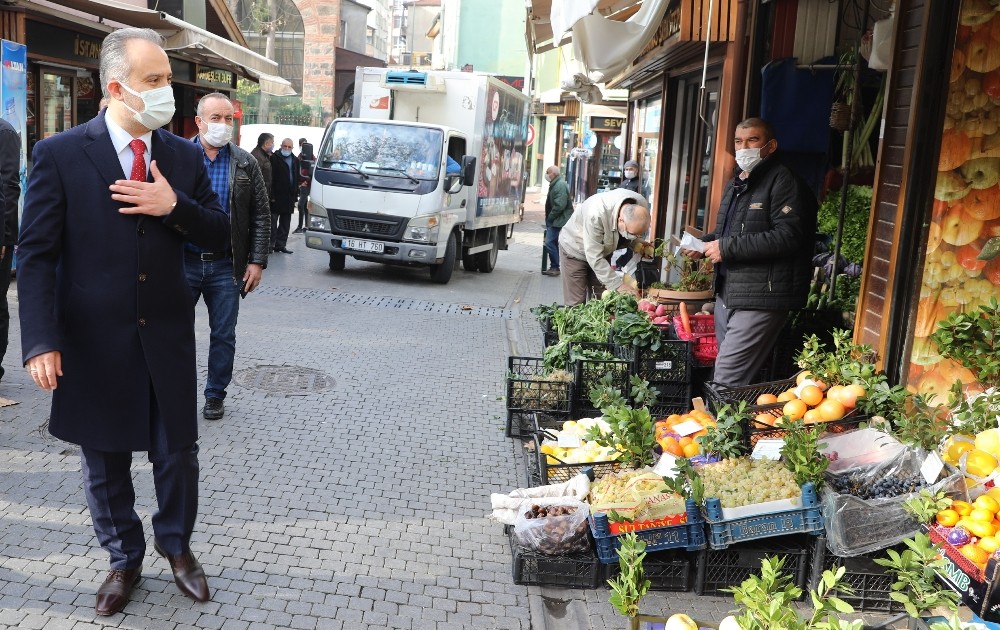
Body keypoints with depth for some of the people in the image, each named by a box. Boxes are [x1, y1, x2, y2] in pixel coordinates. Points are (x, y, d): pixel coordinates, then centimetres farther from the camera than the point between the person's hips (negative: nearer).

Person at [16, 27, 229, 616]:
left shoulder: (185, 155, 2)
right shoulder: (59, 154, -7)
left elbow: (219, 234, 3)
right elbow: (37, 253, -8)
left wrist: (173, 206, -17)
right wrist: (41, 341, -15)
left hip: (168, 336, 2)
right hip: (94, 340, -2)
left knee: (178, 452, 12)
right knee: (105, 462, 14)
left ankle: (176, 544, 37)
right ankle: (124, 560, 35)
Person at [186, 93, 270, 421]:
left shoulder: (245, 163, 3)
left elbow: (261, 216, 4)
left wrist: (257, 261, -2)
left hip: (226, 265, 1)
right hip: (183, 261, -1)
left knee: (223, 335, 9)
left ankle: (215, 394, 25)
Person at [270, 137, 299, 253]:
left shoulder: (295, 160, 14)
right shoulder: (274, 158, -5)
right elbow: (271, 177, -9)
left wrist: (295, 195, 11)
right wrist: (271, 195, -15)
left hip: (289, 197, 6)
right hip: (276, 196, -6)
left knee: (285, 222, 9)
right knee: (273, 221, -2)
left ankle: (280, 245, 14)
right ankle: (270, 244, 2)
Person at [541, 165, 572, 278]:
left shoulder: (560, 185, -17)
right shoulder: (555, 184, 16)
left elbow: (559, 205, -25)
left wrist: (550, 217, -17)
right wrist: (548, 219, 16)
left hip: (557, 221, -11)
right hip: (553, 220, 11)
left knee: (550, 242, -12)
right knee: (553, 243, 14)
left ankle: (555, 267, -6)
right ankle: (554, 267, 21)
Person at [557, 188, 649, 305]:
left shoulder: (641, 207, -23)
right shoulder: (596, 214, -41)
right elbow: (594, 258, -36)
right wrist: (618, 285, -37)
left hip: (603, 249, 5)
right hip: (575, 248, -5)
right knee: (577, 303, -8)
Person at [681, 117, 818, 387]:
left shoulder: (783, 182, -10)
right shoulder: (736, 183, 20)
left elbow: (788, 237, -23)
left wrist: (727, 247, -21)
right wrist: (704, 243, 9)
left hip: (759, 299, -9)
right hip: (727, 293, 10)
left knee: (727, 381, -12)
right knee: (731, 373, 16)